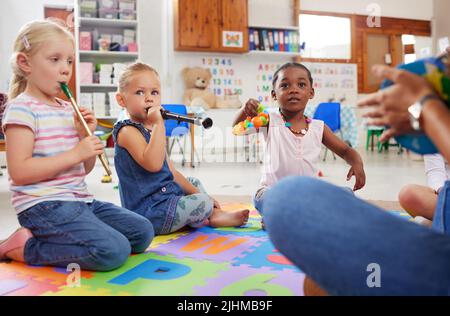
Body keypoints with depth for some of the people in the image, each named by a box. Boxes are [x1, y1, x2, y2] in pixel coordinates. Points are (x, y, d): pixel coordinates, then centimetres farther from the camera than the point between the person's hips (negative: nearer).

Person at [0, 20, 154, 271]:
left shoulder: (68, 109, 14)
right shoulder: (22, 108, -9)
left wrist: (87, 137, -1)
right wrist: (75, 153, -20)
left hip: (80, 200, 9)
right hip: (44, 206, -8)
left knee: (143, 232, 6)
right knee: (114, 251, -23)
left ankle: (55, 239, 8)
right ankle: (26, 246, -6)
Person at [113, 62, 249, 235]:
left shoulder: (151, 129, 13)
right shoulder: (127, 131, -17)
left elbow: (170, 171, 15)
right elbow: (153, 164, -34)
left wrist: (195, 192, 12)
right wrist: (159, 125, -31)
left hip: (165, 194, 11)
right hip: (148, 211, -11)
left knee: (194, 182, 29)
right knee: (204, 203, -19)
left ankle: (214, 213, 15)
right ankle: (212, 216, 13)